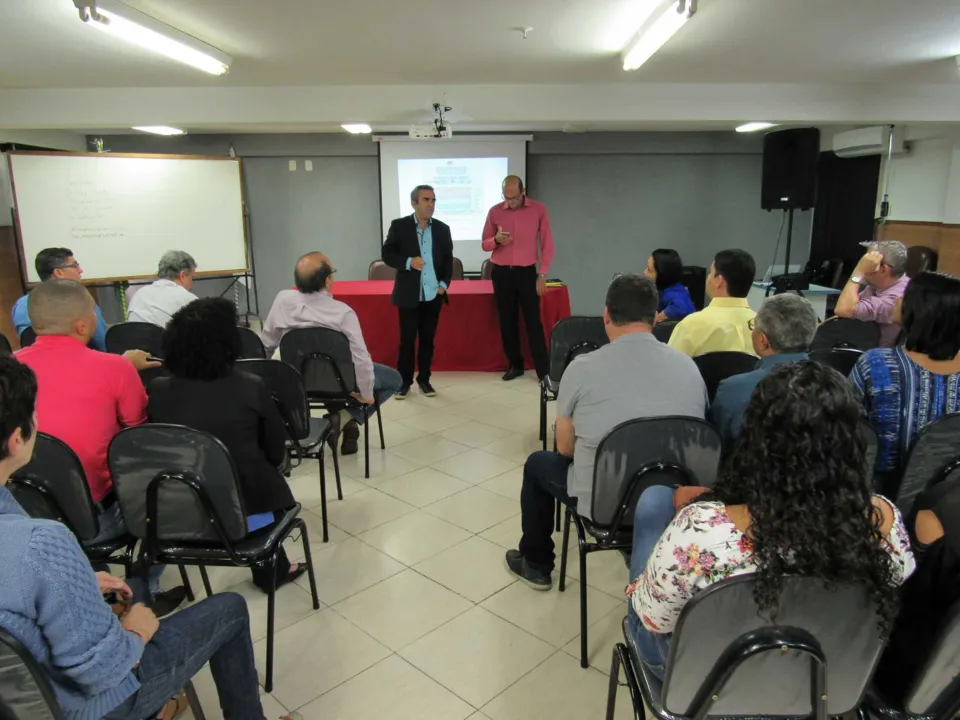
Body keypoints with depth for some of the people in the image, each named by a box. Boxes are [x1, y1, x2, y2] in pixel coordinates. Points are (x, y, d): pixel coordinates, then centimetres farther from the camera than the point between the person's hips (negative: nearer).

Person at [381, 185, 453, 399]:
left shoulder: (442, 228, 7)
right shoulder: (399, 226, -1)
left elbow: (448, 260, 10)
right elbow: (387, 254, -3)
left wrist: (444, 283, -3)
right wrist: (408, 262, -18)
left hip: (433, 295, 2)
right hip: (409, 295, -2)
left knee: (428, 339, 8)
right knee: (407, 339, 3)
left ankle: (424, 379, 20)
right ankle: (404, 381, 14)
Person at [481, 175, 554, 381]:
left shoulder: (538, 209, -2)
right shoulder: (495, 211, 2)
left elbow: (547, 244, 0)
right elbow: (485, 244, 7)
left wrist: (542, 274, -6)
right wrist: (496, 240, -16)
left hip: (527, 272, -2)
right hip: (501, 273, 2)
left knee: (533, 322, -3)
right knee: (507, 321, 7)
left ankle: (544, 371, 1)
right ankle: (515, 365, 19)